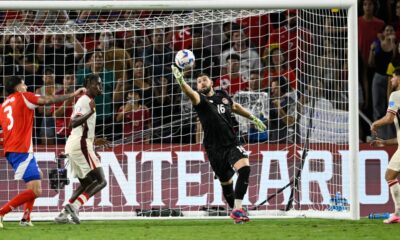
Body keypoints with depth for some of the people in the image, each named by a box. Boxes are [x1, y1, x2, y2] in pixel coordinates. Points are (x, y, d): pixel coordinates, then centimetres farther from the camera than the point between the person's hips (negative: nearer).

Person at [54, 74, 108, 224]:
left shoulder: (86, 101, 21)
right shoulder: (85, 101, -10)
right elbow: (73, 123, -23)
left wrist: (93, 141, 33)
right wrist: (90, 112, -36)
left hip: (74, 145, 10)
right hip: (81, 145, -10)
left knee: (86, 184, 17)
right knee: (100, 181, -12)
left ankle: (63, 215, 9)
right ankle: (74, 206, -22)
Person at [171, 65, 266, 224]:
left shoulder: (223, 96, 7)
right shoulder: (200, 99, -6)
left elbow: (235, 107, 30)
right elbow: (190, 93, -30)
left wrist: (253, 118, 35)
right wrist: (180, 81, -51)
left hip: (232, 144, 2)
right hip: (215, 149, -2)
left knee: (244, 167, -24)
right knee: (226, 184, 6)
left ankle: (237, 210, -26)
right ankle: (236, 211, 30)